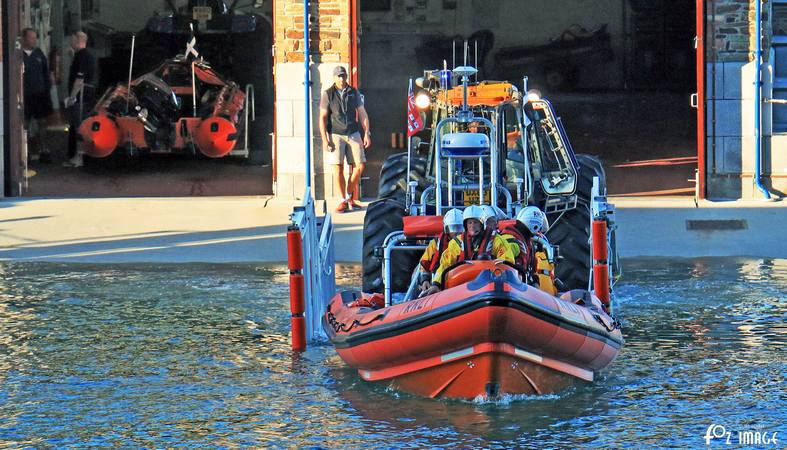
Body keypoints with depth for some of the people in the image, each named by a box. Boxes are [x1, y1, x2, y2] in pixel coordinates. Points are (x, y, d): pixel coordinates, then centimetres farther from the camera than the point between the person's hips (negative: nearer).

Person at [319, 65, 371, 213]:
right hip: (335, 135, -3)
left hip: (353, 134, 3)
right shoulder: (328, 94, -1)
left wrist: (367, 133, 0)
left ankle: (349, 196, 12)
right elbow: (323, 117, -3)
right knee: (338, 168, -6)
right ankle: (343, 201, 0)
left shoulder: (354, 93, 7)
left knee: (360, 166, -5)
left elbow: (362, 113, 9)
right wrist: (325, 139, -10)